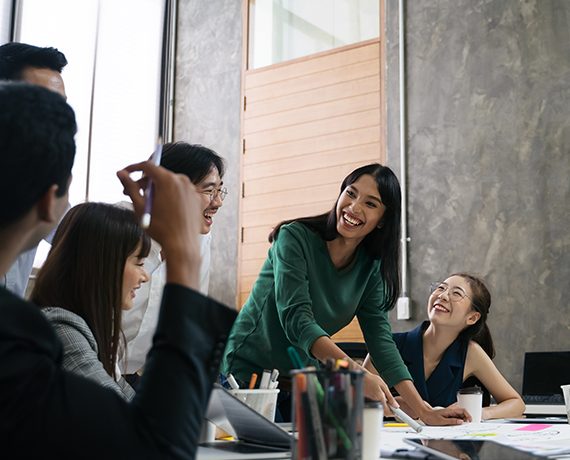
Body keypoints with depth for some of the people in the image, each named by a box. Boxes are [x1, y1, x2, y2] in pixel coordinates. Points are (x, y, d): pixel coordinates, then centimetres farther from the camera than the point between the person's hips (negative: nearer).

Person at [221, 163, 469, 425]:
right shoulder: (295, 238, -17)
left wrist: (424, 411, -16)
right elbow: (296, 318, -28)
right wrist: (356, 372, -42)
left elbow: (379, 336, -6)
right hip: (248, 373, -5)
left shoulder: (370, 265, 0)